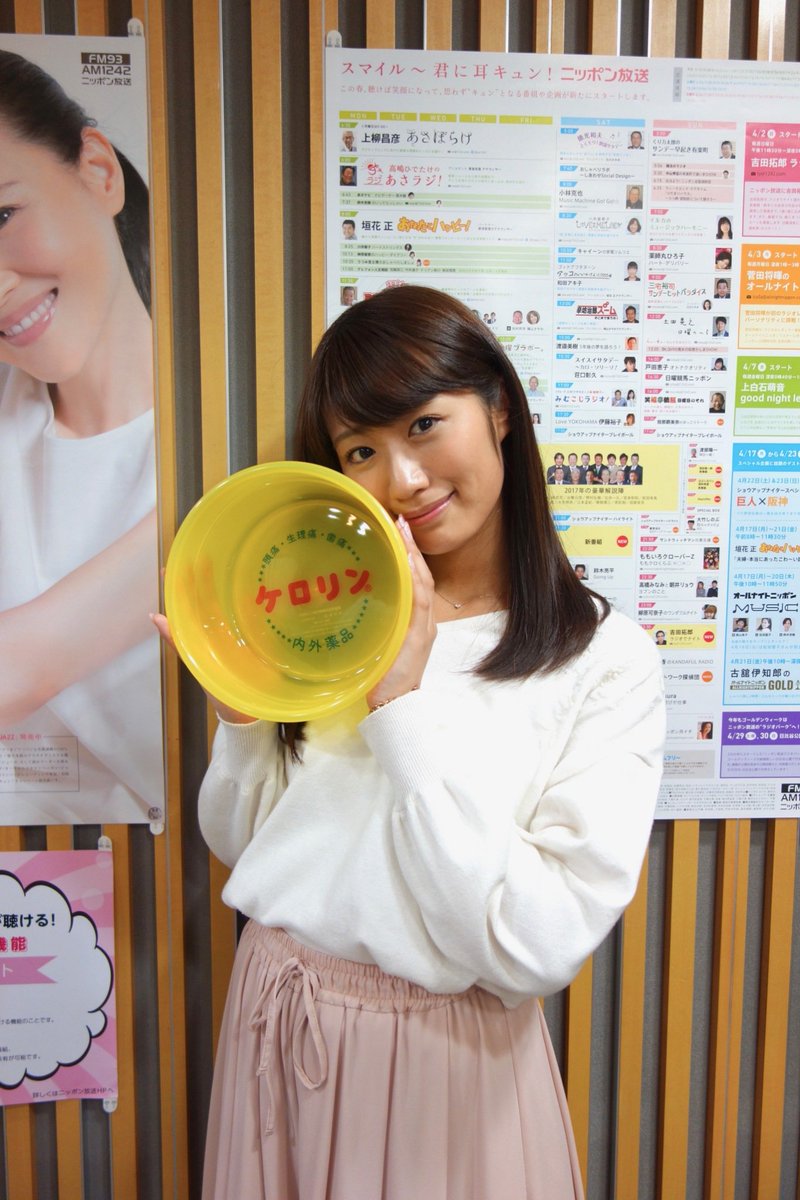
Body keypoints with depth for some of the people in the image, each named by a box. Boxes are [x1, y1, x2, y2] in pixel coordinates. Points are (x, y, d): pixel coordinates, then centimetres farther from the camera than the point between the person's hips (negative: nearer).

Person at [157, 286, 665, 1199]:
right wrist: (242, 716, -15)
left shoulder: (605, 662, -15)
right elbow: (242, 843, 4)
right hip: (276, 1025, 4)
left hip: (450, 1055, -3)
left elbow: (540, 949, -22)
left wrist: (406, 704, -24)